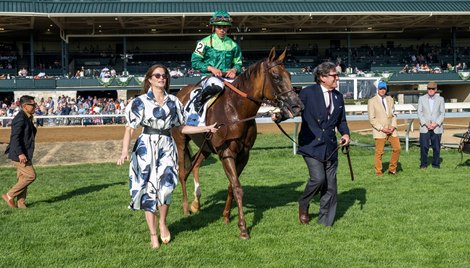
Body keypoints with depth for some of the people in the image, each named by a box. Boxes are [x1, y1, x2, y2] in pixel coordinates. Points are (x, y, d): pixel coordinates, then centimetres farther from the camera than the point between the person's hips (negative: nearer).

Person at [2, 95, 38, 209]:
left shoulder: (27, 118, 14)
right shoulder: (20, 118, -17)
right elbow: (15, 137, -23)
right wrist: (20, 153, -27)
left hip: (24, 154, 10)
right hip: (19, 155, -10)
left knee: (22, 178, 12)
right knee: (30, 175, -9)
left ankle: (21, 204, 18)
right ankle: (9, 196, 0)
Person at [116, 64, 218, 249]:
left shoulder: (173, 101, 9)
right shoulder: (141, 102, -1)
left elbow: (181, 128, 18)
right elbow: (130, 129, -7)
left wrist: (206, 129, 13)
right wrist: (125, 152, -21)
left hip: (167, 147, 2)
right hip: (147, 146, -2)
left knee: (165, 187, -13)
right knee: (149, 189, 2)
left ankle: (163, 223, 15)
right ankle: (153, 234, 14)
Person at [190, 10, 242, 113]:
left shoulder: (233, 45, 16)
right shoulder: (205, 42, 3)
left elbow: (238, 63, 21)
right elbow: (195, 62, 0)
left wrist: (234, 69, -3)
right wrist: (211, 68, -13)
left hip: (227, 77, 4)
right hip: (209, 76, -4)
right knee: (217, 85, -40)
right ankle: (199, 100, -16)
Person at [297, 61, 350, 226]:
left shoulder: (338, 96, 12)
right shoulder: (308, 93, -6)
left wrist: (345, 133, 2)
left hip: (330, 147, 6)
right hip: (311, 145, -5)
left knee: (330, 187, 6)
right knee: (318, 178, -21)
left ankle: (325, 223, 18)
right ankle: (303, 205, 10)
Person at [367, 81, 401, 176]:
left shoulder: (390, 99, 12)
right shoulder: (372, 101, -3)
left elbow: (393, 114, 13)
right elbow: (371, 118, -7)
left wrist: (393, 126, -4)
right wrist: (382, 128, -14)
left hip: (391, 129, 5)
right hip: (379, 131, -5)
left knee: (397, 149, 2)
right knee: (379, 152, -4)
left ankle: (392, 169, 17)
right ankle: (378, 172, 8)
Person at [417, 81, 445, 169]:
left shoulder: (440, 99, 8)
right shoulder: (421, 98, 7)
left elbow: (442, 113, 4)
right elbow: (419, 113, 3)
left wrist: (436, 123, -10)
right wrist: (426, 124, -9)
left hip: (437, 127, 0)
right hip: (424, 128, 0)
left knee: (436, 147, 1)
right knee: (424, 146, -5)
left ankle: (436, 163, 12)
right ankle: (423, 164, 6)